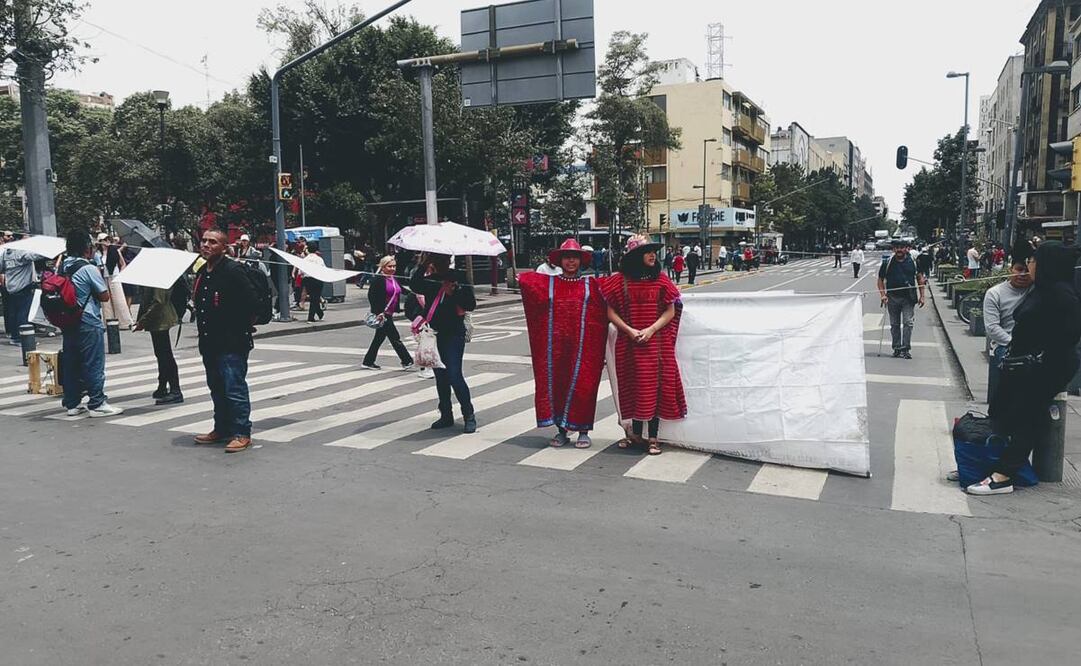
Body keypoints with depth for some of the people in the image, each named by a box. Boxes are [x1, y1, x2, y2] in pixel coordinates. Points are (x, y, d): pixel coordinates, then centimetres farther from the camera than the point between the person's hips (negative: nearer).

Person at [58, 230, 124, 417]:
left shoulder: (62, 267, 8)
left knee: (70, 363, 11)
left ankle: (71, 403, 18)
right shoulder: (89, 269, -13)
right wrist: (104, 281, 6)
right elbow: (105, 296, -9)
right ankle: (97, 404, -1)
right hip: (89, 324, -8)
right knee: (94, 364, -3)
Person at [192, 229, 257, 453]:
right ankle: (222, 429, 28)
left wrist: (239, 330, -12)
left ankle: (242, 433, 0)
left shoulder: (232, 270, -13)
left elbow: (250, 302, -16)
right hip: (209, 342, 9)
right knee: (216, 388, 16)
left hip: (231, 343, -9)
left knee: (234, 388, -7)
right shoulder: (202, 273, 14)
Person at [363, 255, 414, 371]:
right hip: (382, 314, -9)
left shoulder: (394, 279, 12)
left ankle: (368, 362, 25)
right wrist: (378, 312, -21)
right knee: (395, 338, -5)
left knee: (380, 338, 15)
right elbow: (371, 296, -17)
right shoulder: (378, 279, -13)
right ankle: (407, 361, 0)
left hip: (389, 314, 9)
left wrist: (397, 309, 13)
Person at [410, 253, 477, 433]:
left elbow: (471, 305, -9)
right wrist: (422, 267, -22)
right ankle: (446, 415, 22)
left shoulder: (458, 278, -3)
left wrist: (455, 293, -22)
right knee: (440, 376, 11)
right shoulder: (430, 279, 7)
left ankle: (469, 415, 1)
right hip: (434, 334, 5)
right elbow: (414, 286, -13)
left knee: (454, 375, -11)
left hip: (454, 334, -5)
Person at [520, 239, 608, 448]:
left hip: (582, 345, -1)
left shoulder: (591, 284, 7)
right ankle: (561, 430, 18)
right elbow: (524, 279, 2)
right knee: (555, 382, 4)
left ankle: (583, 431, 12)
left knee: (582, 384, 0)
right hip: (555, 343, 1)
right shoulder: (548, 283, 7)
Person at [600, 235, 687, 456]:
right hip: (628, 343, 0)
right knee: (633, 386, 7)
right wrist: (629, 330, -13)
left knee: (654, 386, 0)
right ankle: (636, 433, 22)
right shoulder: (620, 281, 0)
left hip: (656, 343, 0)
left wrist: (651, 329, -12)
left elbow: (670, 311, 1)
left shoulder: (660, 280, 3)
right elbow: (611, 312, 0)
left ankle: (653, 437, 8)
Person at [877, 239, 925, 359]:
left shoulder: (913, 261, 3)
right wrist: (883, 294, -6)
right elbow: (880, 279, 7)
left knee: (908, 323, -8)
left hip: (908, 298, -1)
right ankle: (896, 348, 19)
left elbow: (920, 279, 9)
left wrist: (921, 296, 4)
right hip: (892, 298, 1)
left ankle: (906, 349, -3)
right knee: (895, 325, 9)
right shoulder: (887, 262, 2)